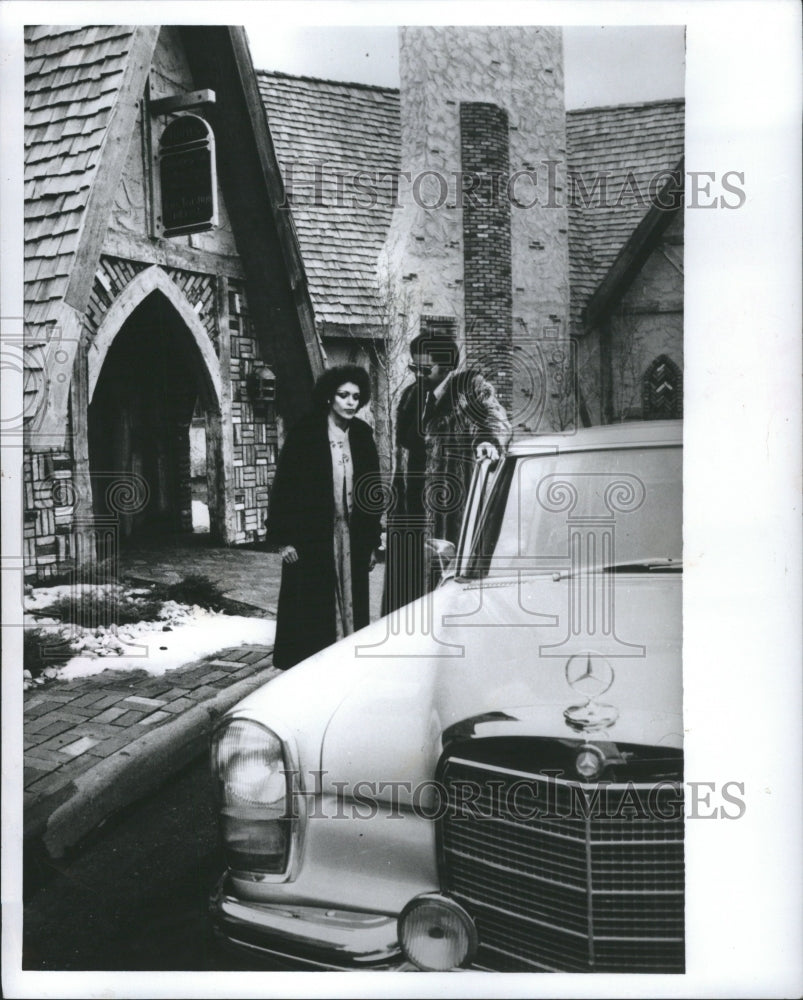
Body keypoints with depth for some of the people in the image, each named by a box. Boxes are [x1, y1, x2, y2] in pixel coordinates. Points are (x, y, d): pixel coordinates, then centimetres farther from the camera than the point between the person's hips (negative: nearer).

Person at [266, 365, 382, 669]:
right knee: (309, 612, 3)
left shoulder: (362, 435, 5)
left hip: (352, 541, 4)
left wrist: (372, 542, 9)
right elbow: (283, 485, -7)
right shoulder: (305, 433, -6)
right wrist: (283, 539, -11)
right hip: (310, 539, -4)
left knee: (351, 607, 7)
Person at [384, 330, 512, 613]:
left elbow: (496, 417, -18)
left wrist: (492, 441, -41)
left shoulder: (469, 385, -2)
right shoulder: (411, 395, 17)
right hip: (410, 504, 6)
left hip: (450, 504, -6)